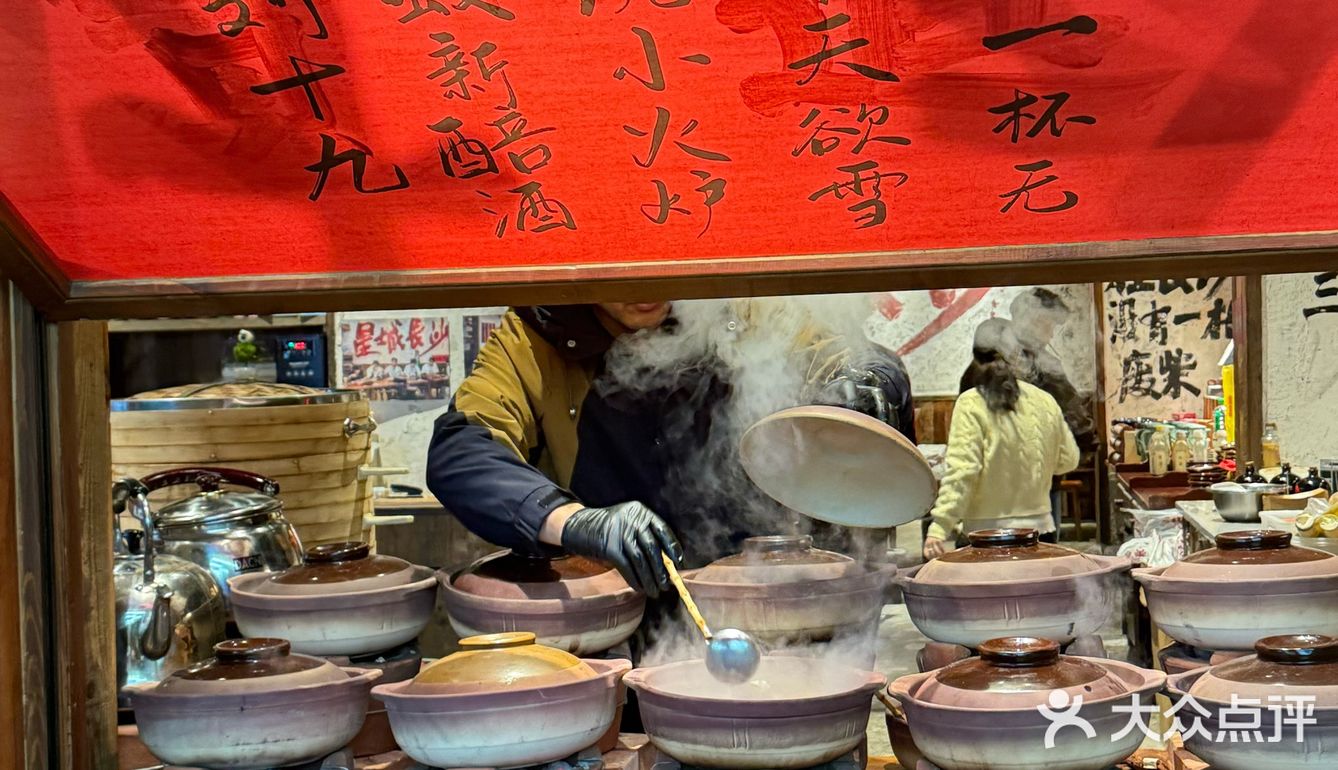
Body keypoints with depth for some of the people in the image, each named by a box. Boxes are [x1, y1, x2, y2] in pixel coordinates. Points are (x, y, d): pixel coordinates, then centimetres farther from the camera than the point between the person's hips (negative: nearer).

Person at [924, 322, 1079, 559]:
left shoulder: (971, 405, -9)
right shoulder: (1045, 401, 4)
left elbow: (961, 471, -17)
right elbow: (1068, 460, 13)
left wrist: (939, 529, -17)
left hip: (985, 533, -4)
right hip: (1039, 529, 4)